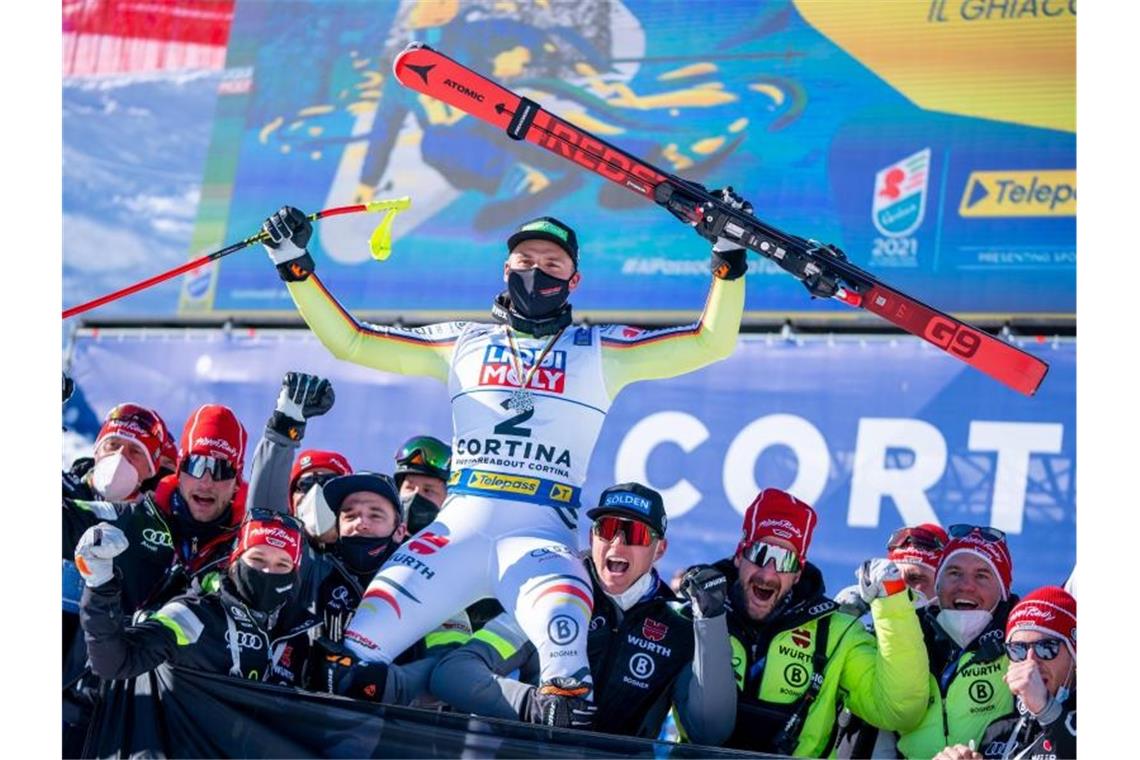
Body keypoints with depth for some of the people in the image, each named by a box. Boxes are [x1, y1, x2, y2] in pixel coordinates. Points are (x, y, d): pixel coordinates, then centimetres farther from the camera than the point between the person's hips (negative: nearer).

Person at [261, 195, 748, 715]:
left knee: (565, 645, -34)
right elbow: (349, 342, 19)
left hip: (541, 534, -2)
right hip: (459, 524, 2)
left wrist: (728, 257, -3)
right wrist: (295, 267, 12)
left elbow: (712, 343, 7)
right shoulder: (464, 342, 19)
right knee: (359, 649, -16)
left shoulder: (599, 351, 14)